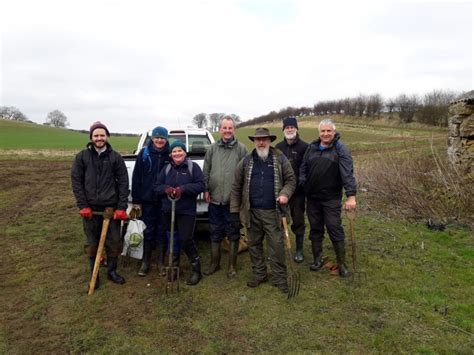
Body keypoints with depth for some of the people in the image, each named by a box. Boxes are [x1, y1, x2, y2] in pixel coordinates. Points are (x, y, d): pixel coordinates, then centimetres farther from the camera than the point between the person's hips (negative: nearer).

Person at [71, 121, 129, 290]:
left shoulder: (115, 157, -1)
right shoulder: (82, 156, 1)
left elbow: (123, 182, -3)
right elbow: (76, 181, 0)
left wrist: (122, 207, -9)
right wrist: (83, 205, -8)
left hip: (112, 207, 0)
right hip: (90, 208, 0)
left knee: (114, 241, 7)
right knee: (92, 243, 11)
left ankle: (112, 270, 27)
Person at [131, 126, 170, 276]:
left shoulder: (170, 154, -2)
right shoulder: (144, 153, -2)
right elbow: (136, 178, -1)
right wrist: (136, 200, -3)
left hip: (165, 200, 0)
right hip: (147, 200, 0)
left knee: (162, 231, 10)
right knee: (148, 231, 10)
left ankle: (161, 261, 25)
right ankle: (146, 261, 24)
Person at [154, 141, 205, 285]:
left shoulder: (193, 167, -3)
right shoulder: (167, 168, 10)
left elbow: (201, 185, -9)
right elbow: (157, 186, 9)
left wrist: (183, 189, -21)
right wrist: (166, 189, -14)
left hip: (187, 211, -5)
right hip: (168, 210, 5)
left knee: (186, 239, -9)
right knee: (172, 239, 13)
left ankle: (196, 269, 10)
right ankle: (174, 266, 32)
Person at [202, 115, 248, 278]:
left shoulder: (241, 149, -4)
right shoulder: (213, 148, 6)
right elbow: (206, 171, 9)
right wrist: (206, 189, 3)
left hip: (234, 199, -3)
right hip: (215, 199, 3)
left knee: (233, 234, 9)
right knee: (215, 233, 15)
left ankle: (232, 266, 24)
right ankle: (214, 263, 32)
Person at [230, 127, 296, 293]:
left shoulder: (280, 158, 1)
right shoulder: (246, 161, 4)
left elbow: (291, 179, 3)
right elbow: (236, 187, 4)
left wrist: (285, 194, -17)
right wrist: (235, 211, 1)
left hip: (272, 212, -2)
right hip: (252, 212, 2)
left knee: (276, 245, 2)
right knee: (254, 244, 13)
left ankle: (280, 277, 16)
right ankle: (258, 274, 29)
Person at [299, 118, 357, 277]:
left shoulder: (340, 149, -8)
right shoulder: (312, 147, 6)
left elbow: (347, 173, -17)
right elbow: (303, 168, 11)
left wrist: (351, 195, -26)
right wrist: (303, 185, 0)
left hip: (331, 198, -4)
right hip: (312, 198, 4)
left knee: (335, 229, 0)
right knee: (315, 229, 13)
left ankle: (342, 263, 16)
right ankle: (317, 259, 29)